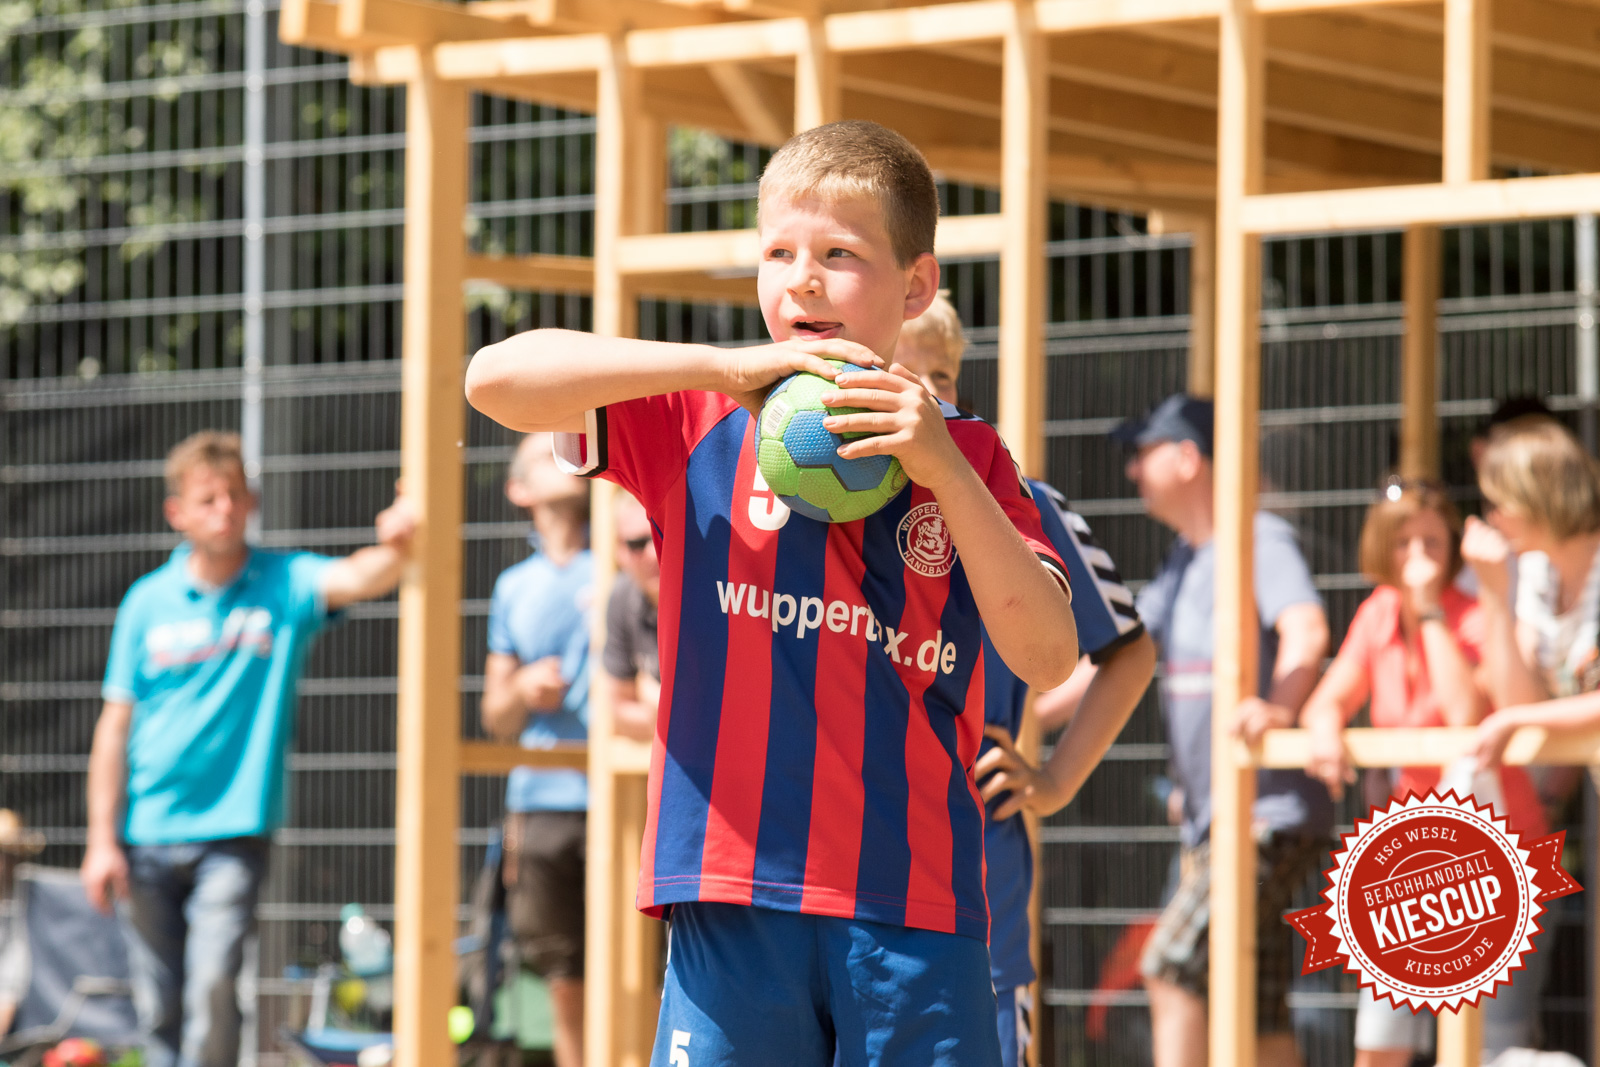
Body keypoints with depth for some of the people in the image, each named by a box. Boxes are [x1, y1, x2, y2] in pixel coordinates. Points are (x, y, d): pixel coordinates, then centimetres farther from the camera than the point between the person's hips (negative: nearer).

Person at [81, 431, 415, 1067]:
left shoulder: (285, 585, -3)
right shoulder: (148, 602, 1)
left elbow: (360, 579, -25)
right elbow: (115, 726, 4)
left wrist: (395, 547, -49)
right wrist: (102, 839, -1)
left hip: (234, 830, -2)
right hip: (148, 839, 2)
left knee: (214, 987, -15)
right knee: (158, 1006, 7)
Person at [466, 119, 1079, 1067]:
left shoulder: (964, 457, 11)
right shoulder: (701, 426, 8)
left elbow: (1047, 658, -1)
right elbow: (497, 379, -5)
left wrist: (944, 470, -12)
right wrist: (723, 368, -10)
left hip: (913, 907, 1)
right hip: (736, 892, -1)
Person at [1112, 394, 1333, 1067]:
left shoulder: (1260, 539, -10)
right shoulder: (1182, 561, 19)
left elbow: (1306, 627, -28)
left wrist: (1278, 707, -47)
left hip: (1271, 815, -9)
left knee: (1173, 968, -20)